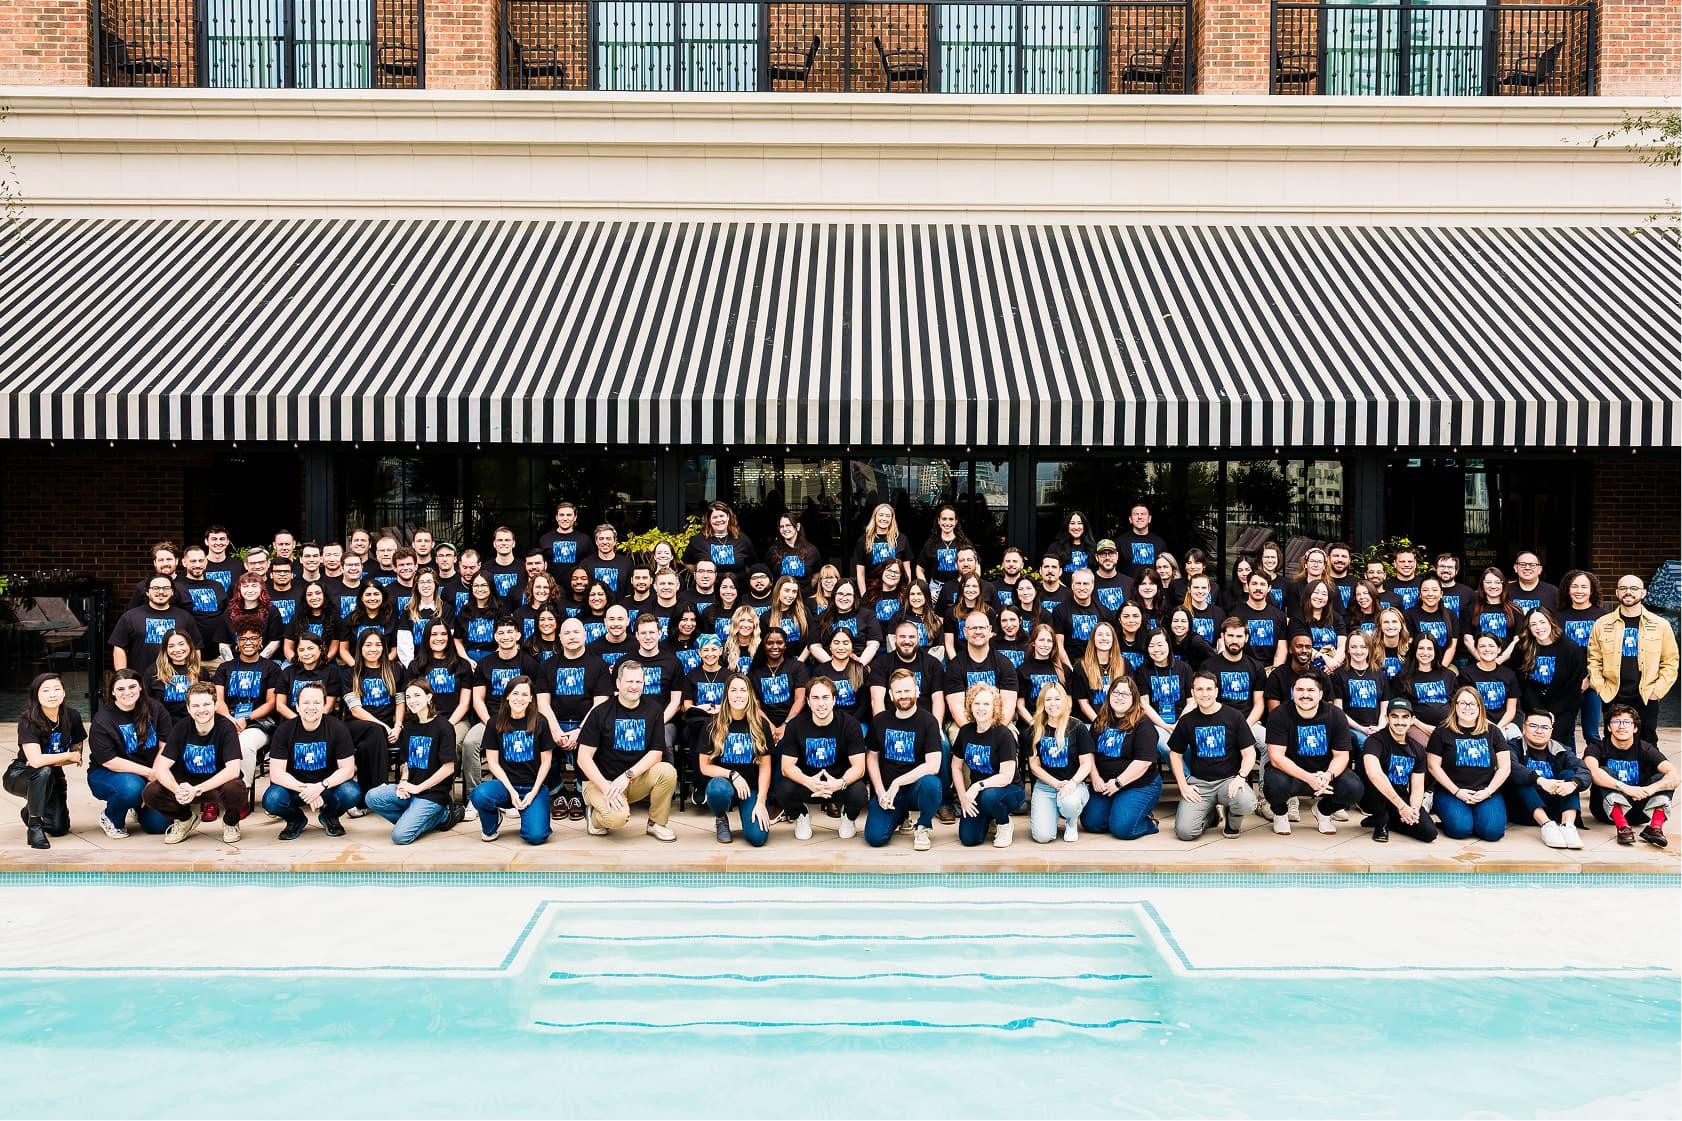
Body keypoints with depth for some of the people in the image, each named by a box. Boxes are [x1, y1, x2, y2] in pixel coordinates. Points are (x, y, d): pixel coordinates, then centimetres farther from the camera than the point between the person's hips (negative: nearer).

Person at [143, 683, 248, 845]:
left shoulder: (225, 727, -17)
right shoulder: (181, 728, -8)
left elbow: (233, 770, -26)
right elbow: (161, 768, -12)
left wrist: (197, 789, -35)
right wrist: (177, 790, -33)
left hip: (218, 784, -3)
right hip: (186, 784, 3)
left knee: (235, 789, -36)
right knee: (150, 793, -20)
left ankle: (231, 822, 0)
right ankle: (186, 819, 10)